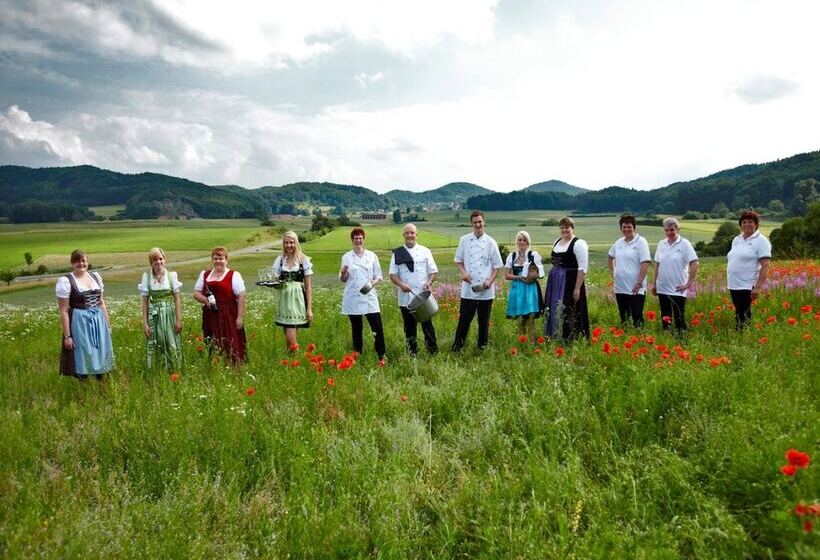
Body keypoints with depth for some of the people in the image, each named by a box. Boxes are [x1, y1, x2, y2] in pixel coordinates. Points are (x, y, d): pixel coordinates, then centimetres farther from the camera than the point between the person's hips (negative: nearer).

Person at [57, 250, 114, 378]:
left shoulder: (95, 276, 9)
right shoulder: (66, 281, -8)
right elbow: (63, 311, -10)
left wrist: (108, 324, 13)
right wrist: (67, 336, -12)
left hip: (98, 320, 5)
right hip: (79, 323, -5)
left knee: (99, 355, 12)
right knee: (82, 358, 1)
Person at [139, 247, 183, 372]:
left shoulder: (171, 275, -2)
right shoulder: (146, 277, -1)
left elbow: (177, 299, 1)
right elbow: (145, 301, 1)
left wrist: (179, 319, -3)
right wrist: (145, 323, -2)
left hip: (169, 315, 0)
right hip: (154, 316, 0)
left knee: (172, 345, 2)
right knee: (154, 346, 4)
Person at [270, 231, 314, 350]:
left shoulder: (304, 260, -2)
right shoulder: (280, 260, 8)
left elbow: (308, 286, -1)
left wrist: (309, 308, -4)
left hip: (297, 299, -4)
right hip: (284, 299, 4)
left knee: (290, 338, -11)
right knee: (287, 338, 7)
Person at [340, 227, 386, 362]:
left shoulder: (372, 255, 7)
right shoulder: (346, 257, 6)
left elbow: (378, 275, 10)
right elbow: (343, 279, 8)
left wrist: (373, 283, -11)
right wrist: (343, 273, -14)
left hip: (369, 297, 0)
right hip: (353, 299, 0)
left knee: (377, 327, -6)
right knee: (356, 328, 6)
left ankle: (381, 356, 5)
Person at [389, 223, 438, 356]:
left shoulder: (425, 251, 5)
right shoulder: (397, 253, 6)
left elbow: (433, 271, 6)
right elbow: (392, 274, 2)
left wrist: (429, 282, -14)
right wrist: (401, 284, -17)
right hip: (405, 298, 1)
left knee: (427, 325, 2)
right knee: (409, 328, 9)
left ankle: (433, 352, 12)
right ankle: (412, 354, 20)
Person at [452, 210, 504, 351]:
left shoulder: (490, 242, 1)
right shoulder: (464, 240, 4)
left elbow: (497, 266, 5)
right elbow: (458, 261, 11)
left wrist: (490, 281, -10)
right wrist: (463, 272, -8)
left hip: (486, 290, 0)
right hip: (468, 288, 0)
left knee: (484, 320, 9)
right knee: (464, 318, 0)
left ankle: (483, 346, 24)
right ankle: (457, 347, 12)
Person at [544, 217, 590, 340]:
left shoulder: (579, 243, -10)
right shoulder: (557, 242, 13)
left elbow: (582, 268, -15)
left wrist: (577, 288, -19)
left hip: (570, 283, -7)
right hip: (555, 283, 7)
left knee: (568, 313, -4)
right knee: (554, 311, 11)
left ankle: (570, 339, 6)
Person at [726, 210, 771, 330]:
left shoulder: (760, 240, -7)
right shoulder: (736, 240, 15)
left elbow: (765, 266, -13)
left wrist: (758, 287, -20)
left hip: (747, 286, -7)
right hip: (733, 285, 7)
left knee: (743, 316, -8)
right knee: (738, 315, 10)